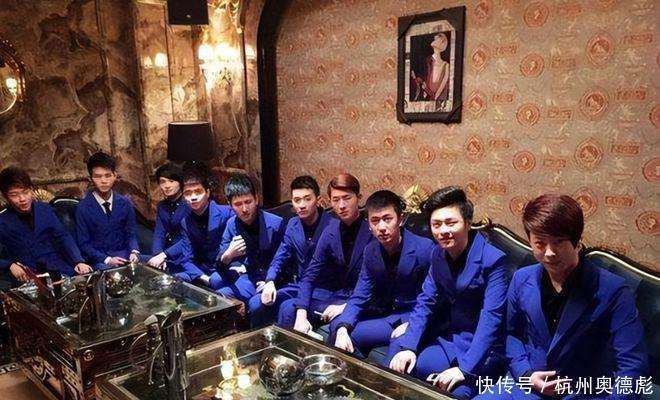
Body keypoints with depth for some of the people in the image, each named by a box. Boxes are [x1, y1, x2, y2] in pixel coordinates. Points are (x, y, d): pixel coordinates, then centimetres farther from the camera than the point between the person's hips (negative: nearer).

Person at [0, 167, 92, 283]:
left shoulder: (45, 209, 10)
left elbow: (63, 237, 5)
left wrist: (79, 261, -8)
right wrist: (10, 265, -14)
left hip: (57, 269, 1)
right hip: (26, 277, -1)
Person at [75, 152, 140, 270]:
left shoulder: (125, 203, 4)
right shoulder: (83, 207, -4)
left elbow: (130, 234, 9)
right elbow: (84, 243, -3)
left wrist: (134, 252, -13)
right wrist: (107, 260, -17)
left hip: (124, 255, 3)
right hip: (100, 260, -2)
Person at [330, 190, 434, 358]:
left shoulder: (425, 249, -20)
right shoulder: (370, 251, -1)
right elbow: (360, 296, -3)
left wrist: (412, 325, -24)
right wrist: (342, 328, -20)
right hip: (385, 313, 6)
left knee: (355, 333, -20)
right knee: (337, 324, -2)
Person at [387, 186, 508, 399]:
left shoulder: (492, 260, -20)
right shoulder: (438, 254, 1)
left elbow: (491, 319, -25)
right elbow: (425, 302, 1)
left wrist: (465, 369, -32)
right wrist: (408, 346, -13)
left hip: (481, 347, -6)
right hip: (447, 337, 7)